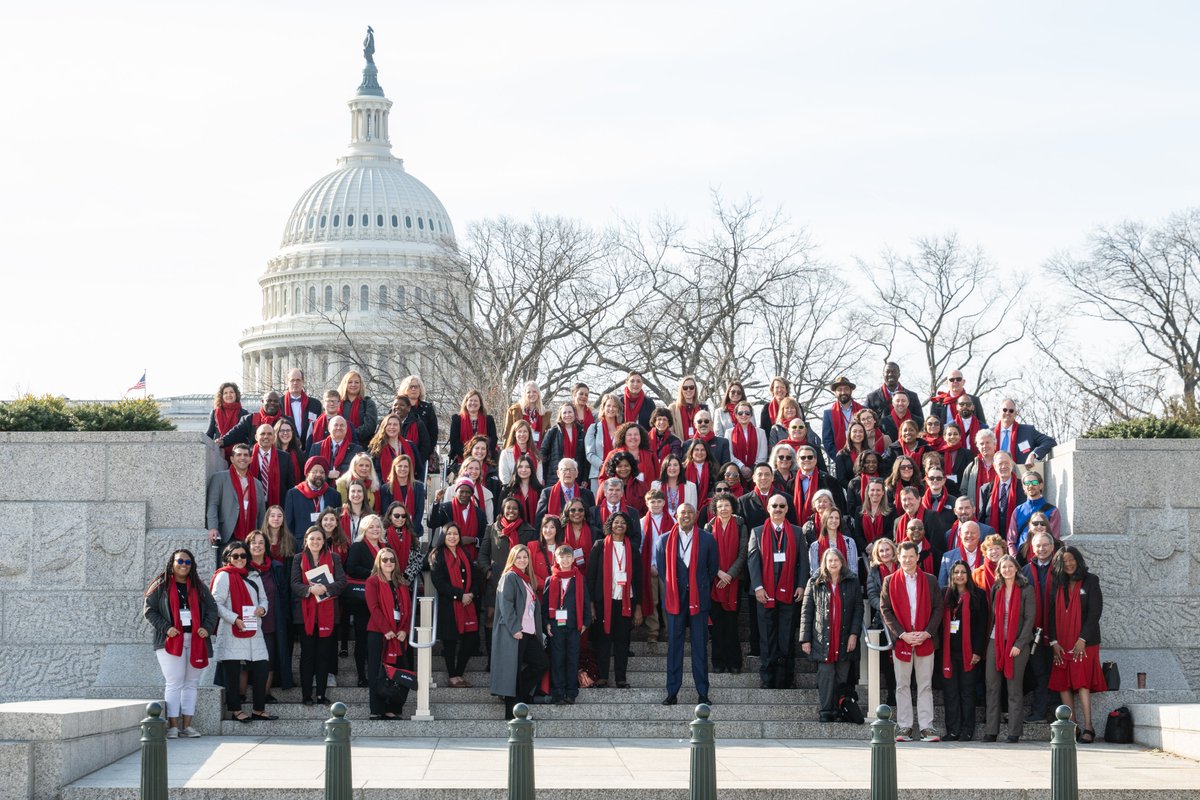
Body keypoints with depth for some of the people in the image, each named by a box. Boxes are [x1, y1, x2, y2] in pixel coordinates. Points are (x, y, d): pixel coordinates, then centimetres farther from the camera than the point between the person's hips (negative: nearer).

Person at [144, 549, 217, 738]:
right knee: (174, 683, -8)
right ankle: (173, 726, -6)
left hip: (195, 641, 4)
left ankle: (187, 725, 10)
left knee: (191, 683, 6)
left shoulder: (199, 587, 14)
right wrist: (166, 628, -13)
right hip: (171, 642, -4)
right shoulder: (161, 586, 3)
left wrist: (207, 628, -4)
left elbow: (212, 608, 13)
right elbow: (149, 610, -1)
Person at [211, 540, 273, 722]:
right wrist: (234, 619, -18)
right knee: (232, 672, -2)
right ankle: (235, 710, 6)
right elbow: (216, 603, -9)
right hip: (231, 632, -6)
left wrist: (263, 608, 0)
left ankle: (259, 710, 7)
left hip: (253, 631, 6)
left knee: (261, 667, -1)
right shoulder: (224, 576, -1)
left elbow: (263, 598, 23)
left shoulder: (254, 577, 19)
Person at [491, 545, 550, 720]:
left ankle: (521, 694, 13)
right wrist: (514, 629, -20)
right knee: (514, 670, -5)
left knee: (541, 663, 3)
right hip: (513, 633, -8)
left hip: (528, 632, 8)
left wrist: (537, 630, 14)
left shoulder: (527, 579, 19)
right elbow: (505, 604, -15)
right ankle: (512, 711, -2)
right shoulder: (509, 577, -6)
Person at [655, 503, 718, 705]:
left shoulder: (707, 539, 2)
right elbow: (660, 567, 12)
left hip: (699, 598, -1)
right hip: (674, 598, 1)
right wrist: (672, 587, 8)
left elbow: (712, 568, 9)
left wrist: (702, 588, 9)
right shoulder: (665, 540, 4)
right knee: (674, 646, 4)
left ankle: (703, 692, 6)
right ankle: (672, 692, 8)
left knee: (700, 646, 2)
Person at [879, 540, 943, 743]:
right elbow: (885, 610, 0)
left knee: (925, 685, 1)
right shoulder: (890, 582, 5)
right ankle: (904, 727, 6)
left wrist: (927, 633, -9)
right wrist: (902, 634, -10)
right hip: (901, 640, 0)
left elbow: (938, 608, 5)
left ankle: (926, 727, 1)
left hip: (925, 640, 0)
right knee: (902, 685, 3)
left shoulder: (930, 581, 7)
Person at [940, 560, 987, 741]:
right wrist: (940, 648, 0)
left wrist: (978, 651, -9)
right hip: (949, 650, 3)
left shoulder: (978, 595, 2)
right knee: (950, 691, 1)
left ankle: (967, 731, 5)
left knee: (967, 691, 0)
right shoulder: (945, 595, 10)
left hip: (968, 651, -3)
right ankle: (953, 730, 6)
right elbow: (940, 622, 8)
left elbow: (982, 625, -2)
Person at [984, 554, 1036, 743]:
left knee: (1014, 689, -2)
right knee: (992, 687, 1)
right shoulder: (995, 589, 10)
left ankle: (1014, 732, 1)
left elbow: (1029, 619, -5)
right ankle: (991, 731, 4)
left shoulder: (1026, 590, -2)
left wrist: (1019, 644, -12)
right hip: (995, 642, 4)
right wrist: (988, 640, 5)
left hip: (1017, 644, -4)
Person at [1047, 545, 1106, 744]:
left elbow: (1095, 612, -5)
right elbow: (1051, 613, 11)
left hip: (1084, 642, -4)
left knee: (1082, 683, -13)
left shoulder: (1090, 581, 1)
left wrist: (1083, 639, -12)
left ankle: (1088, 727, -14)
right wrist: (1054, 641, -1)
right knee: (1063, 684, -1)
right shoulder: (1057, 585, 13)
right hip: (1061, 644, 4)